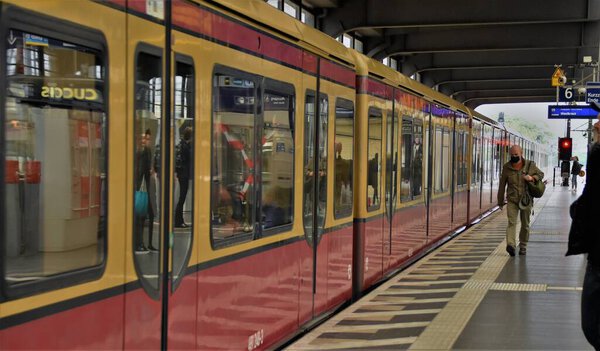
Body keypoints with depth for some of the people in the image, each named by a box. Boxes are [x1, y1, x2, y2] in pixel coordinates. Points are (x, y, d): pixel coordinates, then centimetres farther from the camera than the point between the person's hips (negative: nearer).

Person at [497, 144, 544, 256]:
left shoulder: (530, 165, 0)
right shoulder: (506, 167, 0)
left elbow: (541, 174, 13)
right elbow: (502, 185, 7)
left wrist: (532, 177, -11)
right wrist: (500, 201, 10)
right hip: (512, 200, -1)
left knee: (525, 225, 9)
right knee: (511, 222, -16)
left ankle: (523, 246, 23)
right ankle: (511, 245, -29)